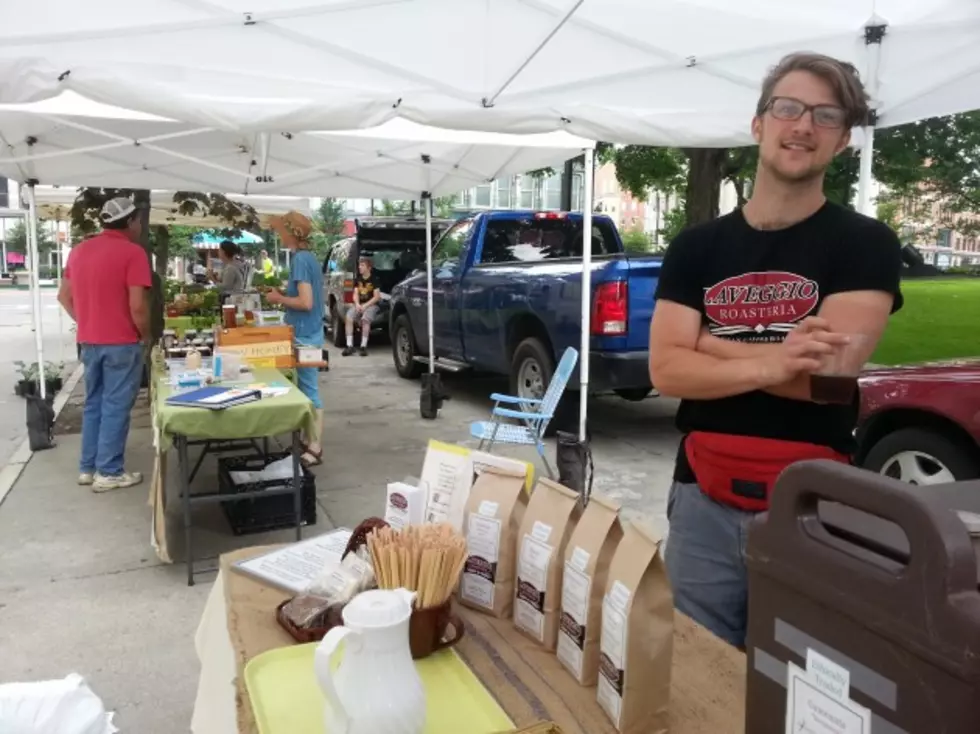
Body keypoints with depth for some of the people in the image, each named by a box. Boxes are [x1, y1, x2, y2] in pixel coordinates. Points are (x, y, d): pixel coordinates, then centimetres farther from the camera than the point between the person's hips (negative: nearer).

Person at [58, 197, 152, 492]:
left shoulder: (79, 250, 10)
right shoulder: (132, 252, -13)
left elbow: (64, 296, 14)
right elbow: (137, 306, -19)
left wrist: (85, 323, 19)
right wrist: (145, 335, -4)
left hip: (89, 341, 7)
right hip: (122, 343, -7)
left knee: (93, 404, 16)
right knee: (115, 407, 0)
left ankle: (88, 467, 22)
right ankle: (109, 472, 6)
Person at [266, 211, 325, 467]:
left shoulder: (300, 259, -17)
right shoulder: (309, 257, 12)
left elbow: (306, 302, -24)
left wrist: (279, 298, -11)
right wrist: (284, 293, 12)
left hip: (305, 335, -10)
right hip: (309, 332, 10)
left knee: (309, 391, -4)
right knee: (307, 388, 15)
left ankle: (315, 449, 3)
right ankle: (309, 441, 24)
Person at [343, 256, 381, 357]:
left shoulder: (374, 279, -4)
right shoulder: (357, 278, 11)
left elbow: (377, 297, -8)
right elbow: (355, 294, 8)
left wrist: (365, 306, -17)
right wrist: (357, 304, -13)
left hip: (371, 304, -5)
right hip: (358, 304, 5)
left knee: (365, 319, -34)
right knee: (349, 318, -24)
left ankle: (364, 346, -27)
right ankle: (349, 346, -22)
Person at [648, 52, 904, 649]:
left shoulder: (866, 245, -2)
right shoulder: (696, 247, 6)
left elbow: (826, 373, -15)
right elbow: (666, 370, -5)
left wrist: (704, 340, -7)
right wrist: (769, 362, -21)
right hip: (704, 501, 3)